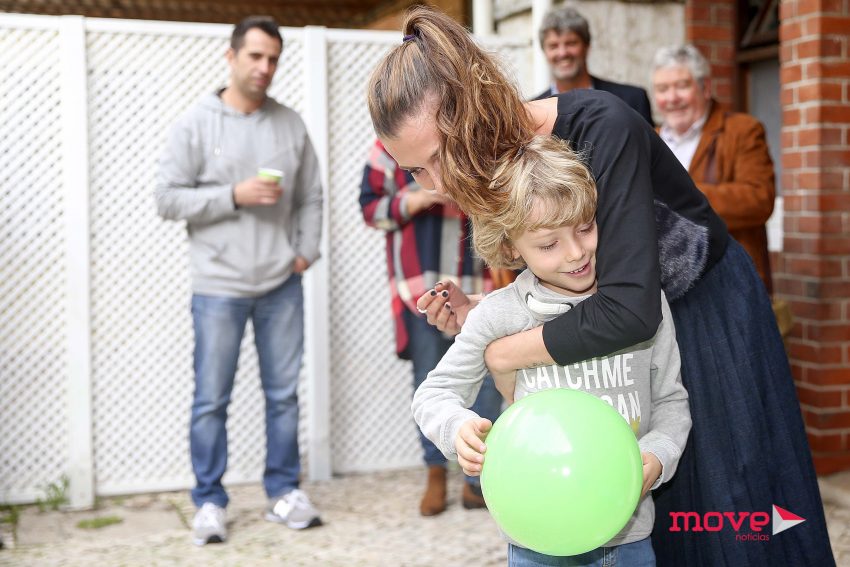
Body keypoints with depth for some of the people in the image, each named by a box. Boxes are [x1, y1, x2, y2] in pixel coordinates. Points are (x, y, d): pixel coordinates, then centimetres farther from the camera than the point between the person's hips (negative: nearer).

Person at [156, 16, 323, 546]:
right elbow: (168, 198, -8)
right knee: (212, 399, 3)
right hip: (219, 287, -3)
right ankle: (210, 502, 15)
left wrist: (307, 250, 0)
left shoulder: (291, 123, 6)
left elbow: (311, 196, 12)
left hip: (282, 285, 3)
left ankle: (284, 491, 23)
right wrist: (234, 195, -16)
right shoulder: (196, 123, -4)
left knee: (284, 393, 10)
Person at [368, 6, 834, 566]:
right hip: (609, 327, 6)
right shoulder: (494, 164, -12)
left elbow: (631, 307, -39)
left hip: (708, 309, -5)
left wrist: (500, 353, -28)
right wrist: (479, 312, -18)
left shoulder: (601, 127, -33)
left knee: (728, 509, 3)